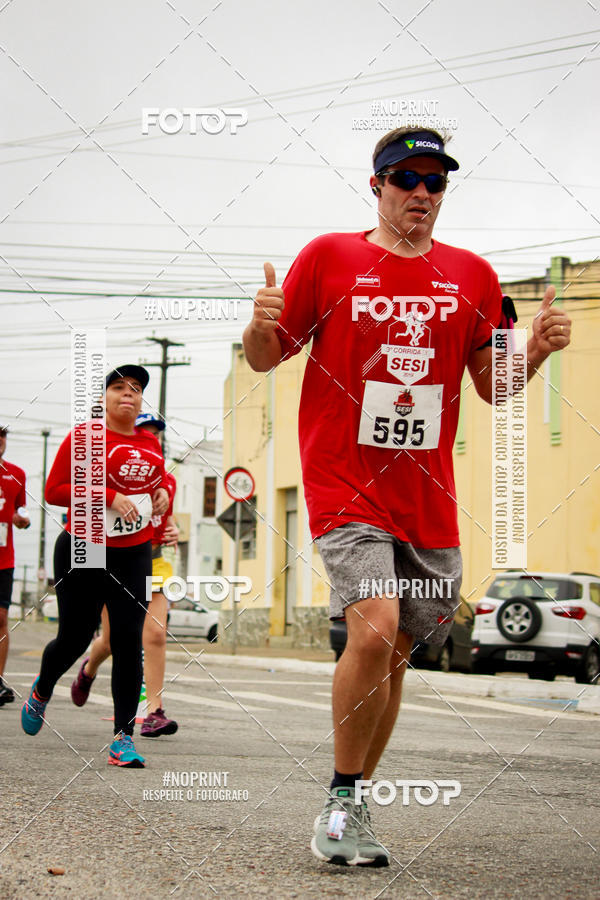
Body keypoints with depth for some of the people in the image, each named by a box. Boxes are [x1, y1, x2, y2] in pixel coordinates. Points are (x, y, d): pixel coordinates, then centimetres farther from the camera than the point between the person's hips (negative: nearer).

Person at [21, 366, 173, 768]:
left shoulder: (150, 444, 8)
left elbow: (161, 476, 29)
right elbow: (54, 490, -11)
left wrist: (164, 491, 5)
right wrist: (109, 496, -19)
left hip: (134, 556, 3)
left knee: (129, 641, -7)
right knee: (74, 638, 5)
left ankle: (124, 738, -2)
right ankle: (43, 690, 40)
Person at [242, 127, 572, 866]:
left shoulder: (472, 277, 10)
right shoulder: (329, 258, 1)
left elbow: (491, 384, 15)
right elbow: (266, 357, 5)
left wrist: (537, 349, -4)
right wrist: (260, 327, -18)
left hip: (427, 495, 4)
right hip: (344, 481, -4)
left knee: (396, 653, 8)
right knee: (374, 626, -22)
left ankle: (351, 809, 24)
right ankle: (340, 799, -4)